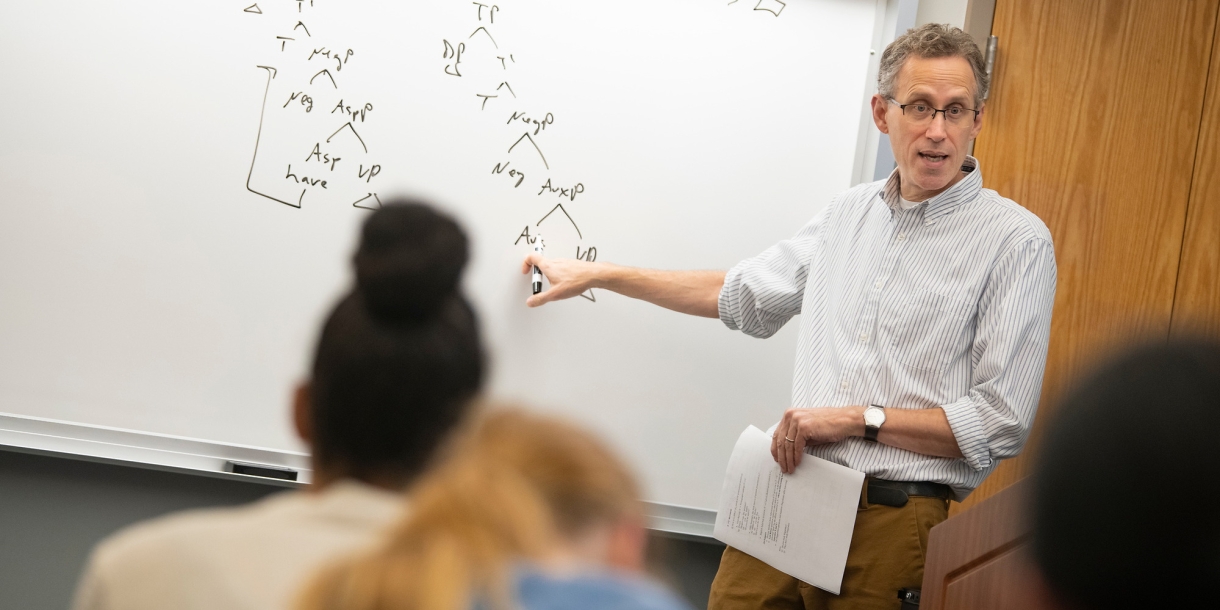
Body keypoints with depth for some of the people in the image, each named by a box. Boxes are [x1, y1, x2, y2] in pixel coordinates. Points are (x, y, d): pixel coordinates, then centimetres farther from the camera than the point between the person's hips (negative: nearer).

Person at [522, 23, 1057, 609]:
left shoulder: (1016, 241, -6)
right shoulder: (851, 211, 13)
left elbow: (1001, 423, -10)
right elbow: (741, 294, 27)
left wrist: (858, 418, -11)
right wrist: (598, 274, 28)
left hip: (896, 517, -5)